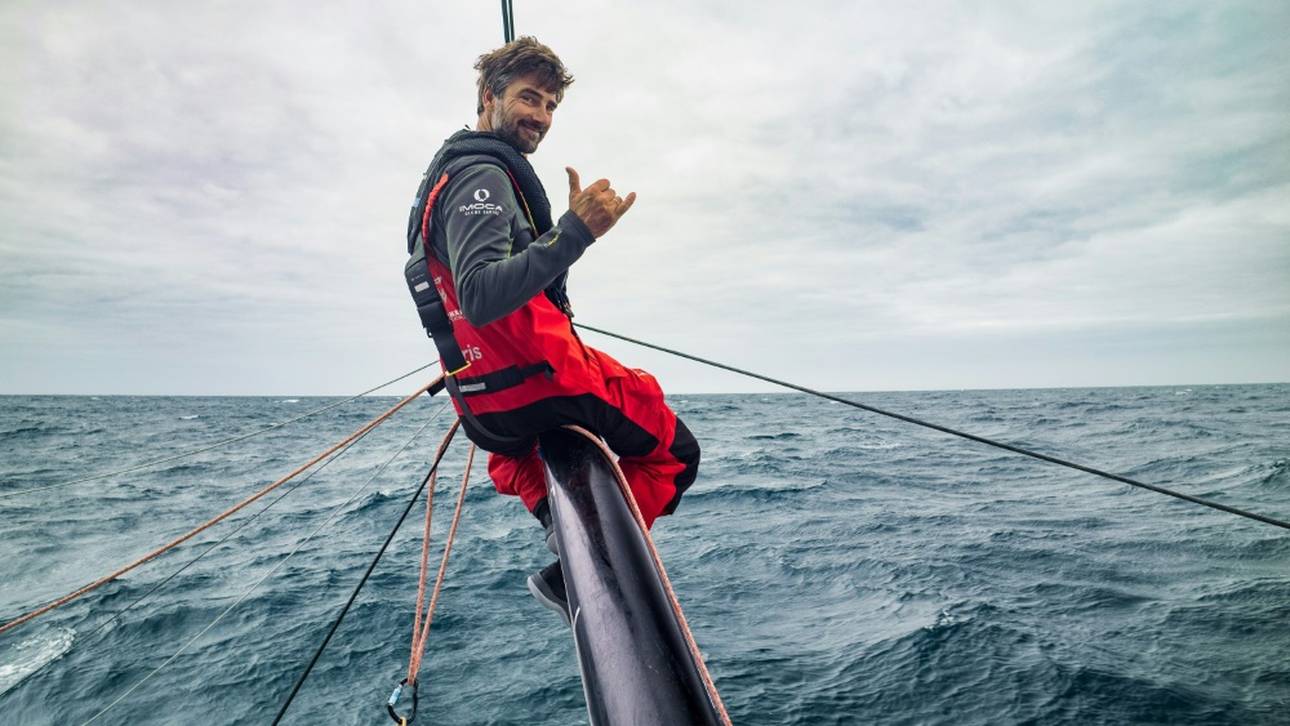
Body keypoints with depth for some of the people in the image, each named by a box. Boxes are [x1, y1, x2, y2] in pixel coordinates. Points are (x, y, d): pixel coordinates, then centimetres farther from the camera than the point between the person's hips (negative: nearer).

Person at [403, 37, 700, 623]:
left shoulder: (450, 169, 16)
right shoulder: (483, 175, -16)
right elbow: (481, 299, -31)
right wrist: (575, 231, -37)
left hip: (484, 397, 10)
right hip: (536, 381, -10)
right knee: (675, 454, 1)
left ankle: (557, 525, 34)